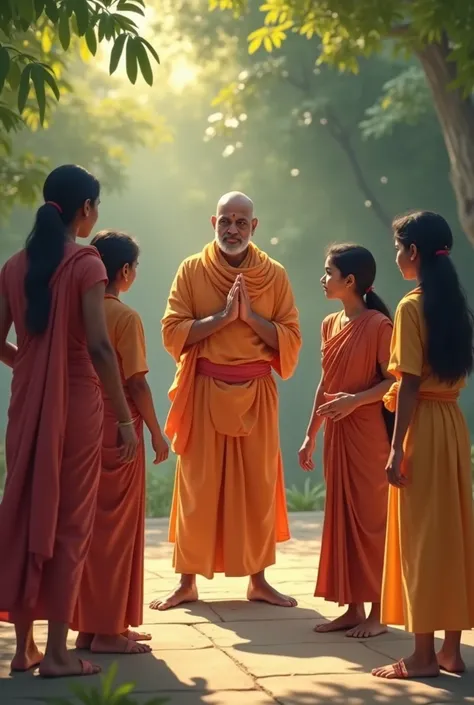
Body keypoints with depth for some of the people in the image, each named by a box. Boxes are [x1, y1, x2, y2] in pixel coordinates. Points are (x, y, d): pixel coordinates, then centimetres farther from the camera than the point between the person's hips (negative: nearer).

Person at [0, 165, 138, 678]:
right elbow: (98, 347, -17)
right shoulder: (86, 264, -10)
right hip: (76, 403, -5)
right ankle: (56, 652, 3)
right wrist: (125, 418, -12)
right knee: (69, 521, 2)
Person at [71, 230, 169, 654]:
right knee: (116, 528, 0)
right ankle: (108, 630, 3)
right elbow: (136, 383, -14)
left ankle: (88, 626, 17)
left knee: (89, 526, 12)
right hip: (118, 429, -6)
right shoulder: (126, 317, -11)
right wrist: (157, 434, -5)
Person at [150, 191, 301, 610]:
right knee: (197, 486, 1)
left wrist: (251, 316, -14)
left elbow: (292, 340, 0)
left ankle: (258, 579, 16)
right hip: (204, 391, -1)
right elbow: (172, 333, -6)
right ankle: (188, 581, 8)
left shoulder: (275, 275, 4)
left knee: (257, 485, 6)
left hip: (256, 393, 1)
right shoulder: (191, 270, 1)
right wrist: (223, 316, -16)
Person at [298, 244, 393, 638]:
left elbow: (394, 382, -13)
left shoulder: (378, 325, -11)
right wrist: (311, 435, 15)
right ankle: (353, 609, 16)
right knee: (342, 517, 9)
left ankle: (377, 613, 6)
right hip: (336, 434, 8)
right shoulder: (330, 325, 11)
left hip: (368, 433, -7)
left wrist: (355, 400, -23)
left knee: (371, 517, -2)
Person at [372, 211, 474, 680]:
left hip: (422, 428, -8)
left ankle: (424, 654, 0)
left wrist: (396, 447, -14)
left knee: (421, 537, -3)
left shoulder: (411, 307, -12)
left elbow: (410, 383, -15)